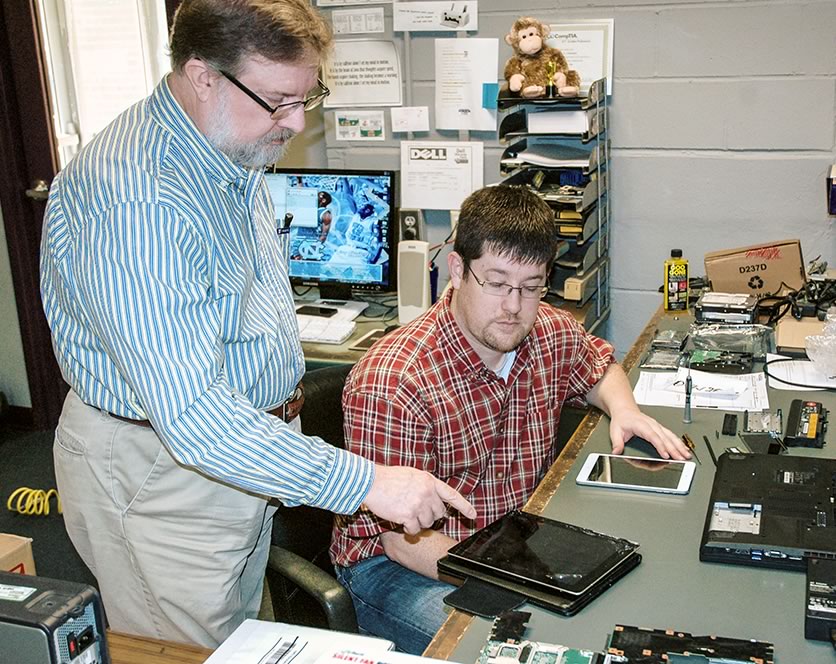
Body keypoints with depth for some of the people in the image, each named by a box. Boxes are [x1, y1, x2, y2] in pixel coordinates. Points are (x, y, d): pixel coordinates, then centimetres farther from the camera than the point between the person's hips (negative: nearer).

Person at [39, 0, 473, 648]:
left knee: (245, 640, 23)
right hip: (158, 467, -9)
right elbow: (192, 416, -37)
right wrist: (365, 483, -36)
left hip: (247, 445, 9)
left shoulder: (234, 154, 1)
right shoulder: (134, 200, -32)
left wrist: (281, 394, 18)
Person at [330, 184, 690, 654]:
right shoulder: (392, 383, -26)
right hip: (397, 564, -6)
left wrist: (623, 407, -2)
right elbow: (402, 537, -22)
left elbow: (598, 364, 21)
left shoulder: (552, 333, -4)